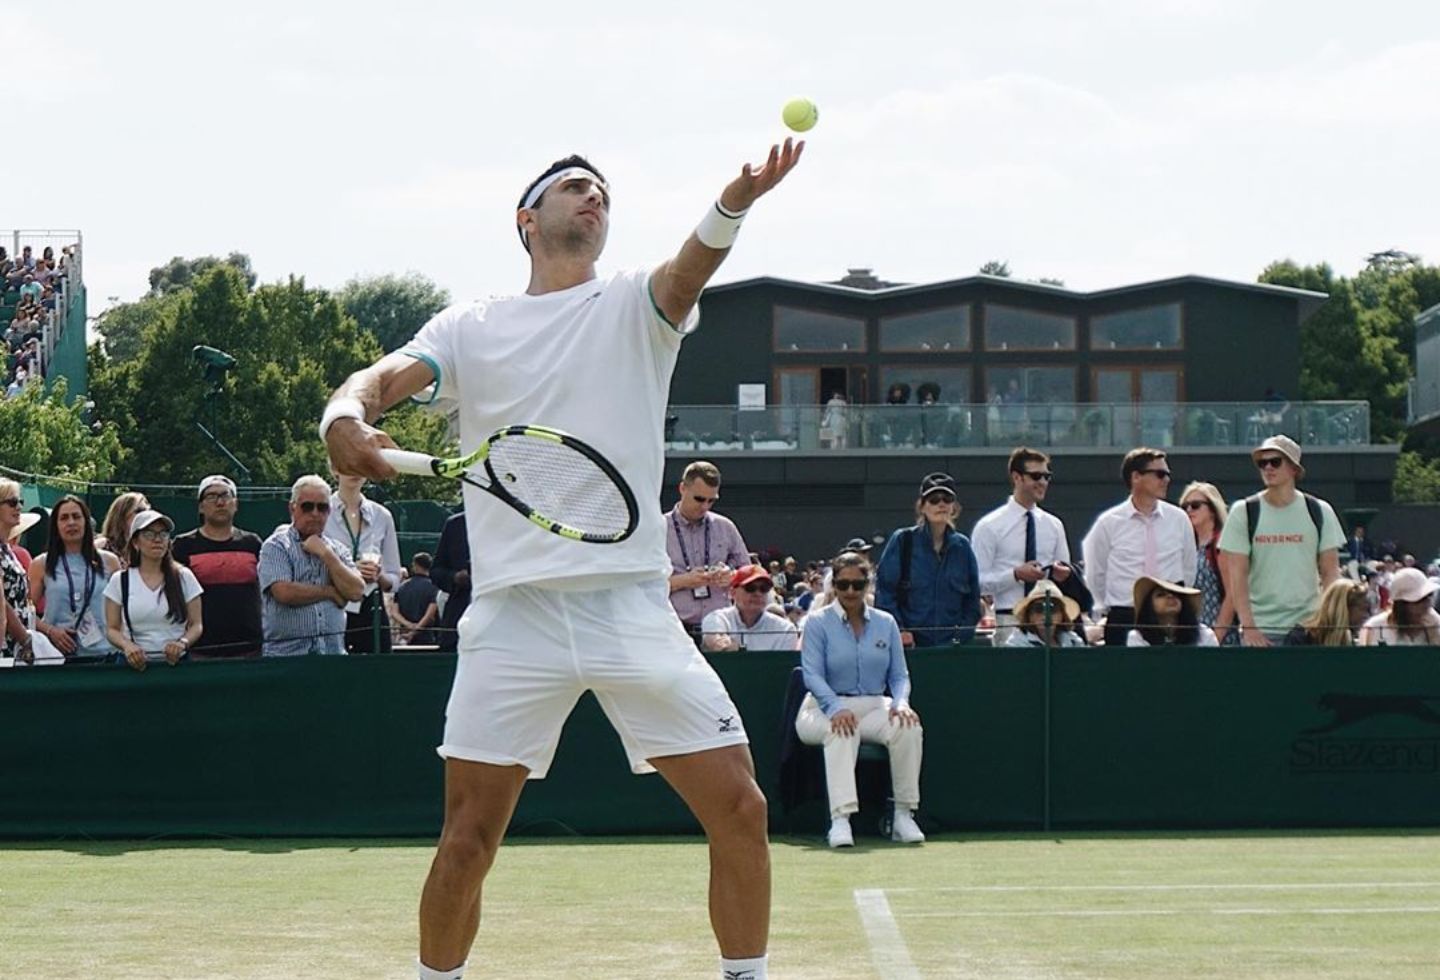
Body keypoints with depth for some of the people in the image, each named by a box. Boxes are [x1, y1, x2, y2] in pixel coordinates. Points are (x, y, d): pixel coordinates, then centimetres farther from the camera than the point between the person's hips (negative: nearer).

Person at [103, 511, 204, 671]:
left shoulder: (184, 577, 8)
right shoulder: (120, 581, 8)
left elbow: (196, 625, 9)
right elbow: (112, 629, 8)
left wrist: (183, 643, -11)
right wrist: (127, 645, -12)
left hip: (175, 660, 0)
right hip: (136, 663, 0)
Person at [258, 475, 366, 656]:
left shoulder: (338, 550, 18)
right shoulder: (276, 547, 4)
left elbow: (356, 592, 4)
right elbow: (284, 593, -12)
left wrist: (326, 554, 0)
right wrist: (330, 592, 1)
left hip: (333, 650, 4)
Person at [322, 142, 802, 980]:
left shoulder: (634, 306, 9)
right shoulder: (470, 329, 12)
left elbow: (690, 268, -13)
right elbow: (384, 378, -2)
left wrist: (738, 201, -35)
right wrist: (347, 418, -28)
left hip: (632, 606, 0)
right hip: (513, 615, 0)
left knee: (739, 809, -6)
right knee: (469, 837, -1)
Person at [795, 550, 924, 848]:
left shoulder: (886, 623, 13)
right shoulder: (818, 623, 2)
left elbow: (899, 676, 12)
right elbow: (812, 675, -8)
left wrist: (900, 703, -11)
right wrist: (836, 708, -26)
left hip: (874, 706, 3)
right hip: (826, 709, -3)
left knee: (909, 727, -29)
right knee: (842, 731, -39)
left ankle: (903, 816, -23)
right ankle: (840, 820, -47)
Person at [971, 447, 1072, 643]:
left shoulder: (1054, 525, 14)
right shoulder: (989, 526, 0)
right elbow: (978, 581, -5)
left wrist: (1062, 573, -2)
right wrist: (1016, 575, -18)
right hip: (1009, 621, -4)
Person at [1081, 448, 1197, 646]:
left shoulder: (1178, 519, 5)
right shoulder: (1109, 523, 0)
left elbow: (1188, 568, 16)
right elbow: (1095, 574, 10)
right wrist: (1105, 612, 15)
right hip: (1122, 622, -2)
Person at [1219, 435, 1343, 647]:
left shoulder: (1319, 512, 7)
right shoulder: (1243, 512, 3)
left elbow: (1330, 573, 7)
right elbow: (1237, 576, -1)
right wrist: (1248, 627, -11)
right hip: (1260, 629, -1)